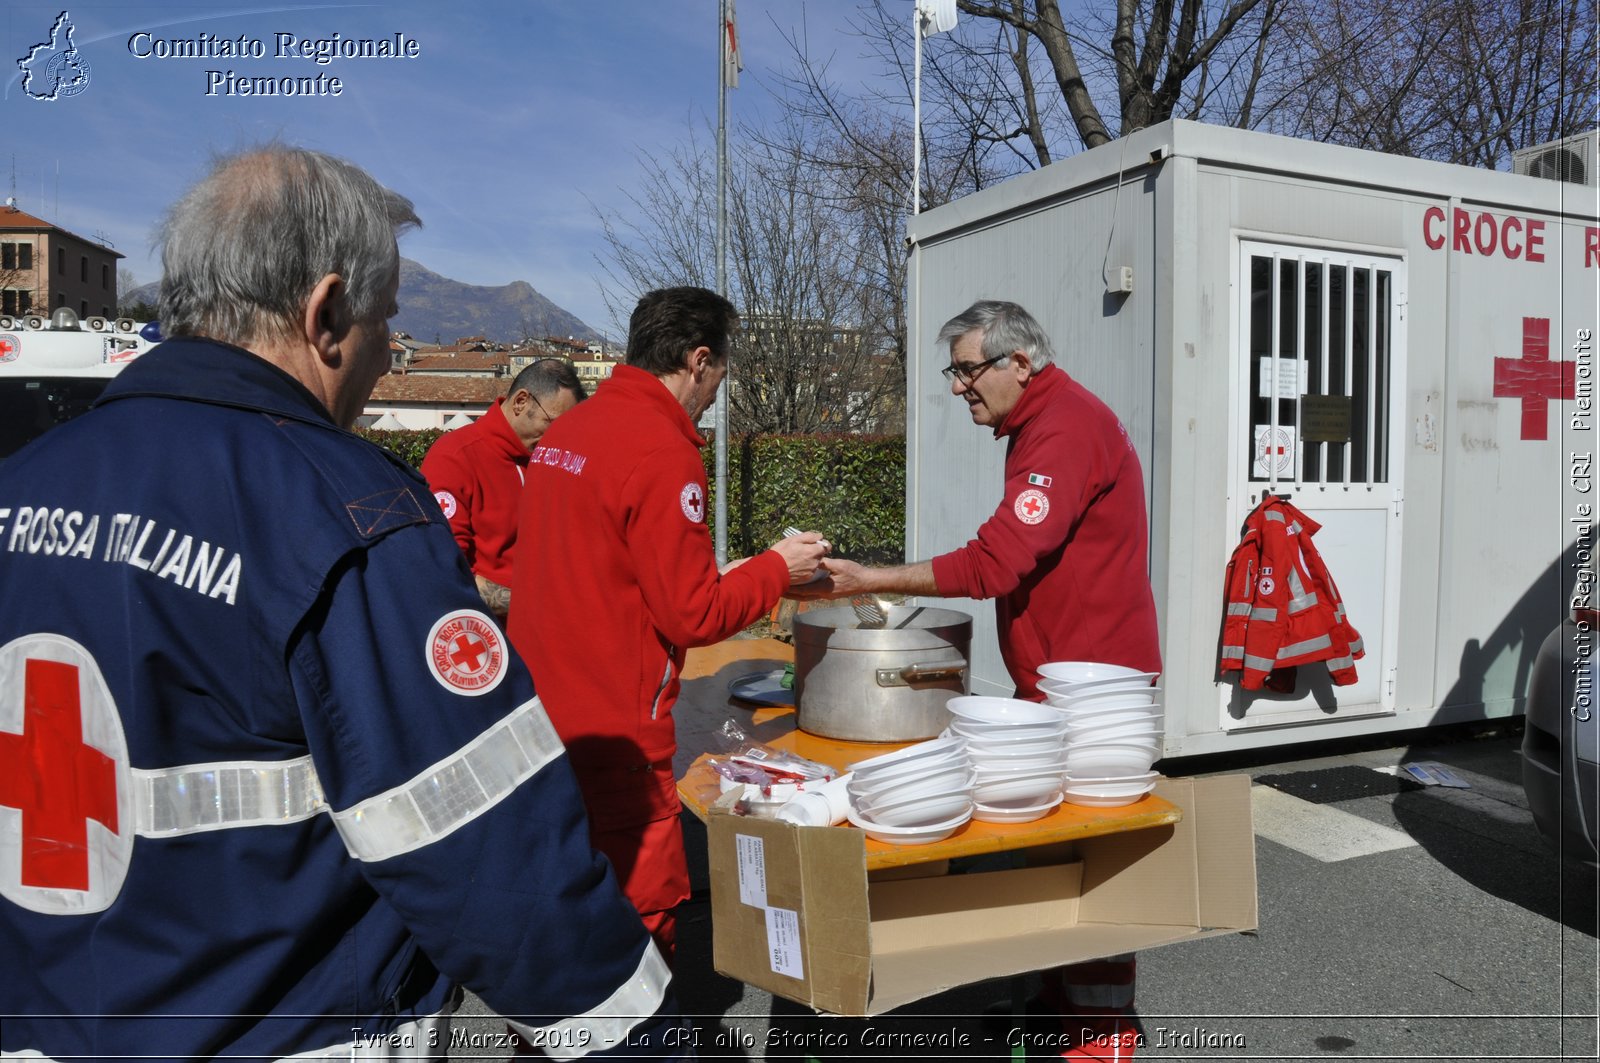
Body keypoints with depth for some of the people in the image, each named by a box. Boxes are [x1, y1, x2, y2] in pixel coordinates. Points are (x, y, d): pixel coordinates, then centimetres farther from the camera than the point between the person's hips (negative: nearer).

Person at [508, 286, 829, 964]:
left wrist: (715, 576, 18)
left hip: (541, 720, 9)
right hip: (613, 738, -9)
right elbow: (693, 617, -16)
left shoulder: (564, 433, 8)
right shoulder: (664, 455, -18)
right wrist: (778, 568, -2)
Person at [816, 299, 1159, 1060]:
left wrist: (869, 582, -25)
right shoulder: (1044, 423, 15)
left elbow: (996, 562, -27)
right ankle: (1062, 995, 27)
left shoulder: (1065, 428, -19)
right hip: (1060, 673, 9)